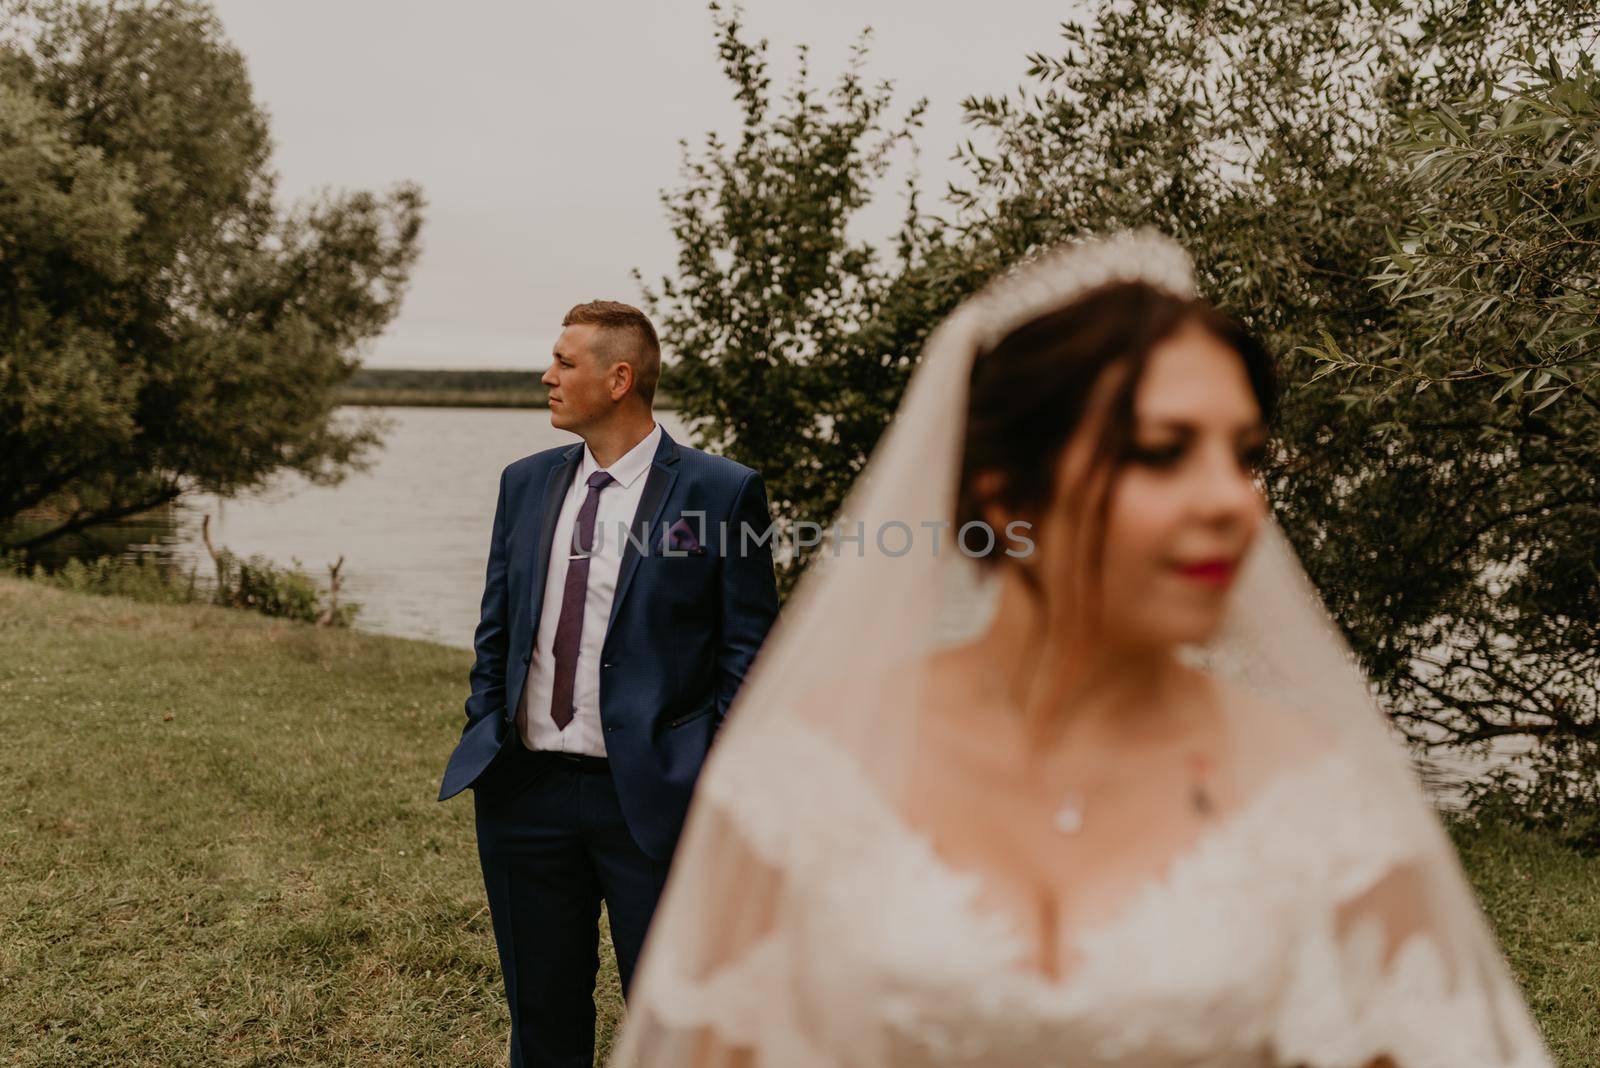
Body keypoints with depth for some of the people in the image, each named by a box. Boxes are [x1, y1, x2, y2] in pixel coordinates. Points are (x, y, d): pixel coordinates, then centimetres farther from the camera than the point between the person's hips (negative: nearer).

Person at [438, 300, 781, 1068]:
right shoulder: (526, 483, 10)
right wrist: (481, 741, 7)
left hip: (652, 797, -4)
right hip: (526, 793, 5)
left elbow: (748, 650, -4)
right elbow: (496, 628, 15)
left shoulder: (722, 492, -6)